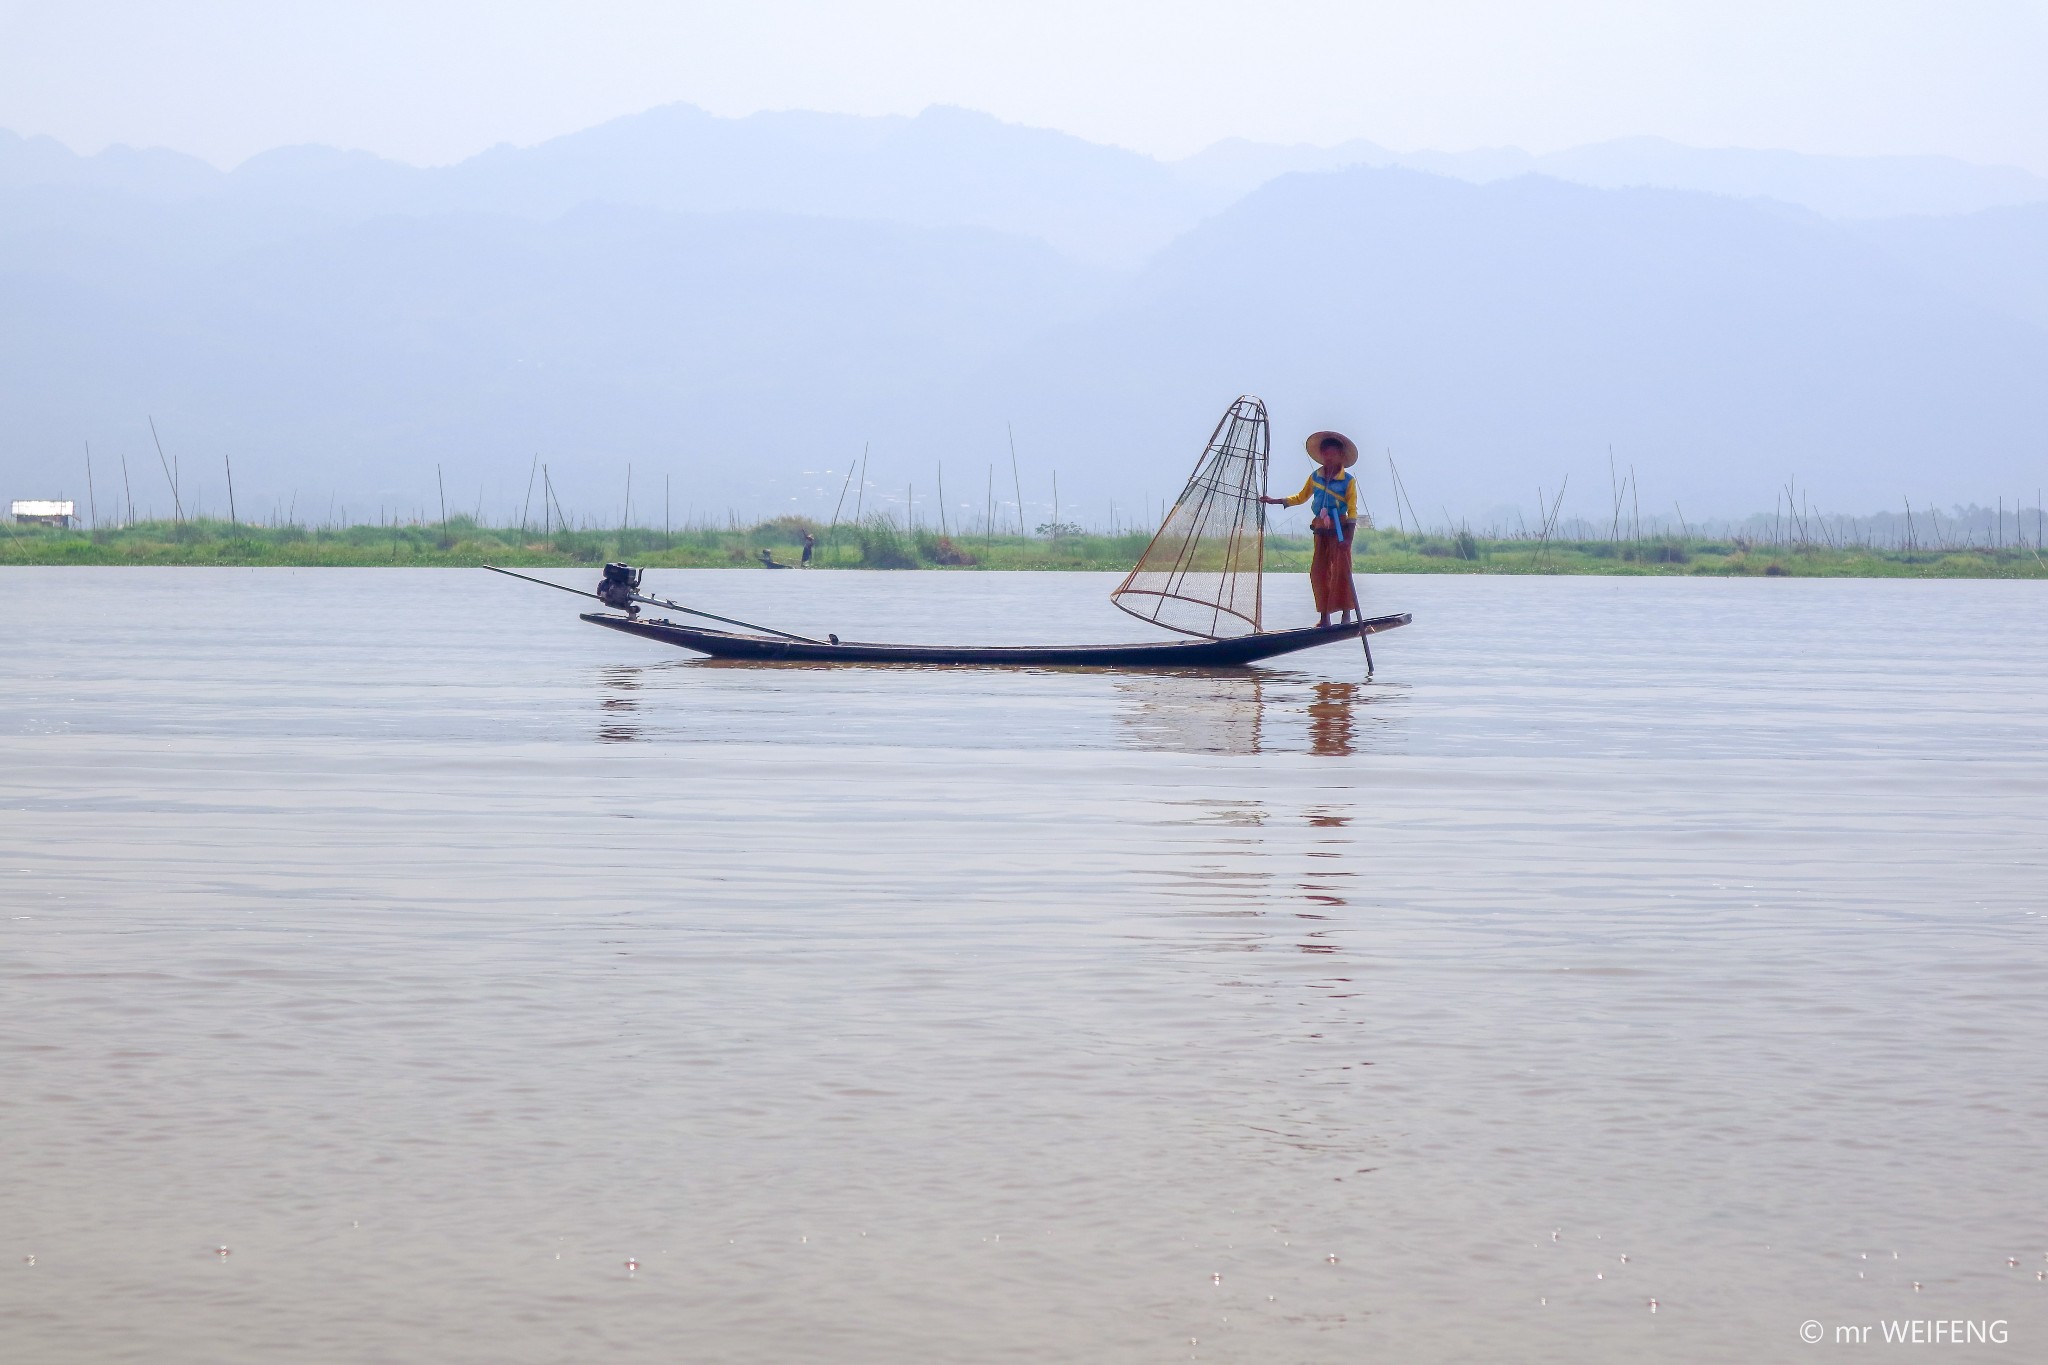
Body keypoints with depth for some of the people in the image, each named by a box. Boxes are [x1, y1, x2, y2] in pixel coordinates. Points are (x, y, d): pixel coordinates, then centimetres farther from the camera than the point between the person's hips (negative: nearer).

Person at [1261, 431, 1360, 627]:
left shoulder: (1348, 480, -6)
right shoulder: (1315, 477, 7)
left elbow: (1352, 510, -8)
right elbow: (1301, 498, 22)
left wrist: (1348, 537, -16)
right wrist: (1275, 501, 18)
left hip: (1339, 530, -5)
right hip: (1321, 530, 5)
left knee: (1341, 571, -9)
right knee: (1318, 572, 2)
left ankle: (1346, 615, -3)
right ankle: (1324, 617, 8)